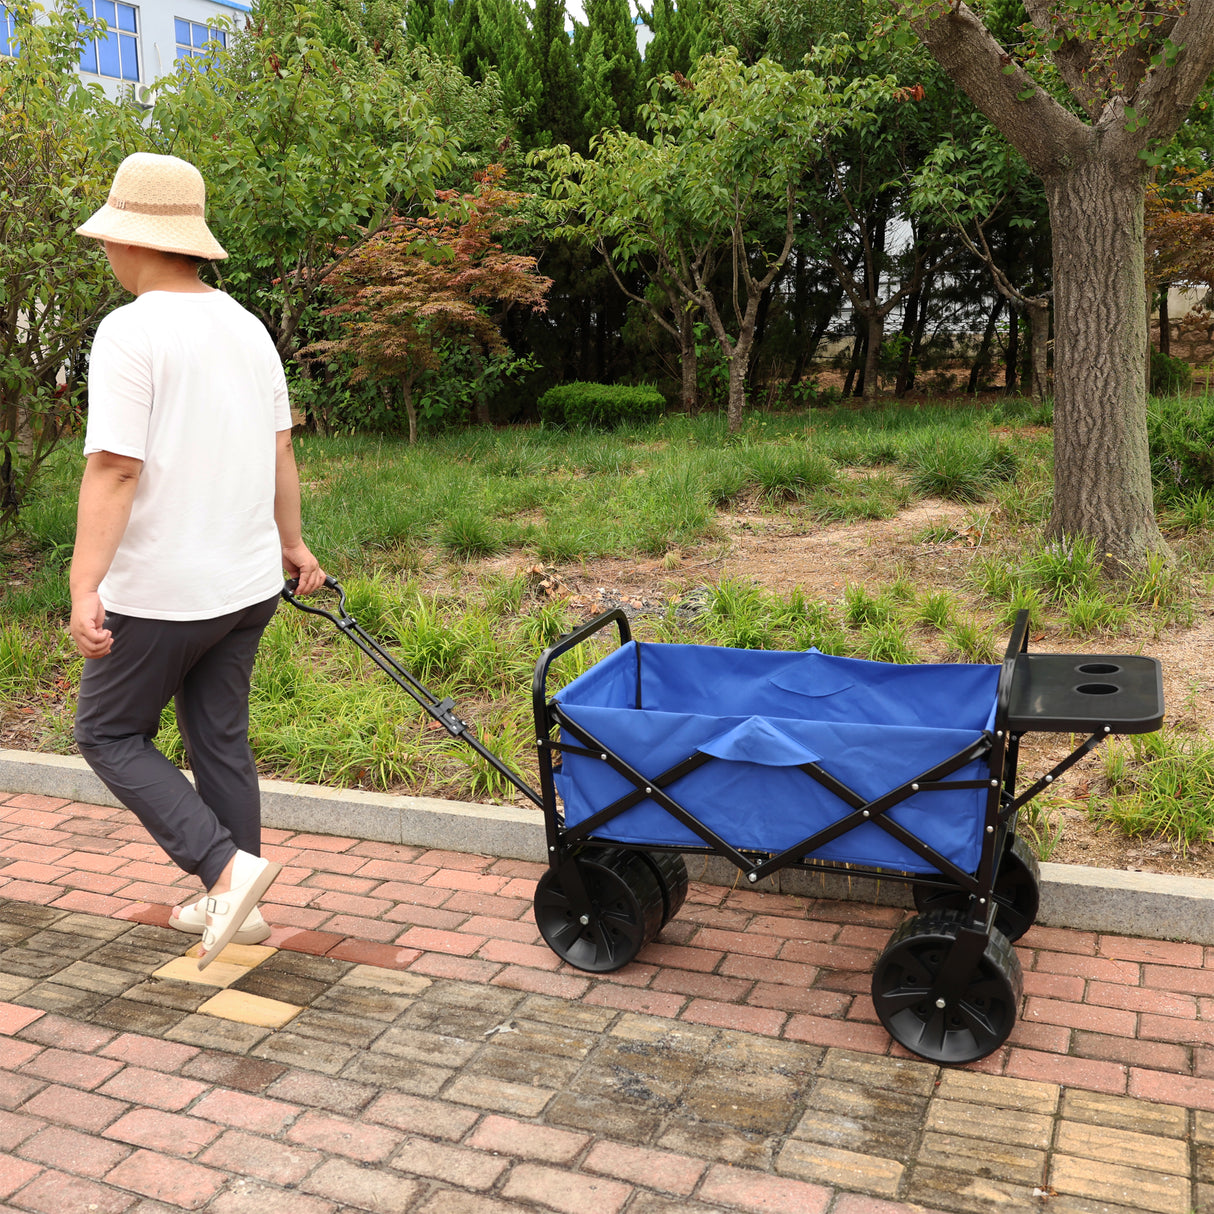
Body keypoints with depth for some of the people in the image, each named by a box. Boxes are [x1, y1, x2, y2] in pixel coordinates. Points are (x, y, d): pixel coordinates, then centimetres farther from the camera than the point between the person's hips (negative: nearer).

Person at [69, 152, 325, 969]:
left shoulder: (131, 333, -15)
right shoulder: (247, 326, 7)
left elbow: (114, 468, -22)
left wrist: (84, 587, -22)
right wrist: (292, 542, 23)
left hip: (158, 591, -7)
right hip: (247, 582, 7)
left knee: (110, 733, 11)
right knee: (222, 739, 16)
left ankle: (227, 867, 0)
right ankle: (234, 906, 26)